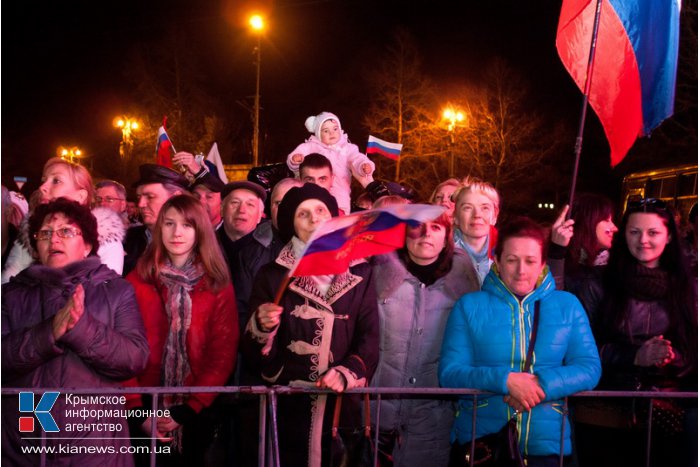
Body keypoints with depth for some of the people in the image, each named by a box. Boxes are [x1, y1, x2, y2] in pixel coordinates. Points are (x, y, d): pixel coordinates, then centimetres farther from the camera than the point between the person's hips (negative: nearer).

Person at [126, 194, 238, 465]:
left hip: (195, 416, 0)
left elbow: (223, 354, -5)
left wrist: (187, 410, -12)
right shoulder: (136, 282, -1)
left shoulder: (219, 287, 0)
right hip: (145, 416, 0)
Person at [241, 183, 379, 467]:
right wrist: (262, 327, -19)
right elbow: (250, 350, 2)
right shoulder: (271, 275, 4)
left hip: (342, 404, 1)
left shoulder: (359, 274, 6)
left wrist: (347, 373, -16)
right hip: (287, 406, -1)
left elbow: (369, 337, 0)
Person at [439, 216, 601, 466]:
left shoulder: (568, 305, 7)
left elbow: (589, 368, 0)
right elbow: (449, 372, -5)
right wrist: (505, 380, -20)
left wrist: (542, 384, -18)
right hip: (480, 439, -1)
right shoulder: (470, 306, 2)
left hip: (546, 442, 1)